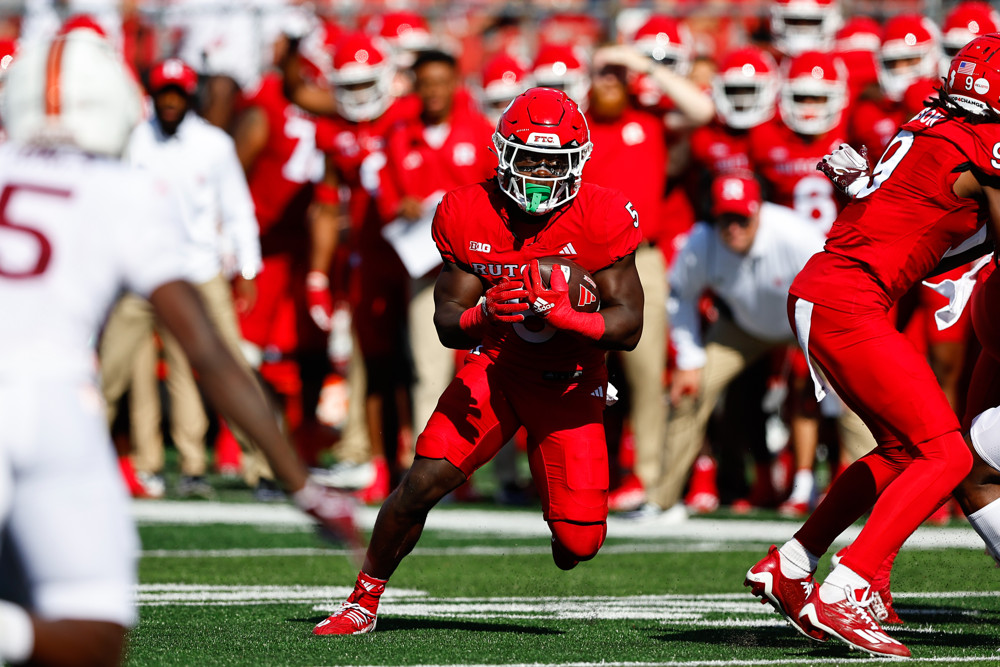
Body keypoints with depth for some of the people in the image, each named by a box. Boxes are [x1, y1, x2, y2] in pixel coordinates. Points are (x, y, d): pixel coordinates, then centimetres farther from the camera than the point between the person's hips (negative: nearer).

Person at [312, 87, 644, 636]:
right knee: (422, 483, -17)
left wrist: (563, 316, -34)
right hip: (495, 368, 1)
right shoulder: (467, 215, -12)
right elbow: (448, 324, -7)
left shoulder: (600, 219, -18)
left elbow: (628, 326, -16)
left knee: (579, 543, -9)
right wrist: (485, 313, -31)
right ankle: (364, 600, 4)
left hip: (571, 384, -1)